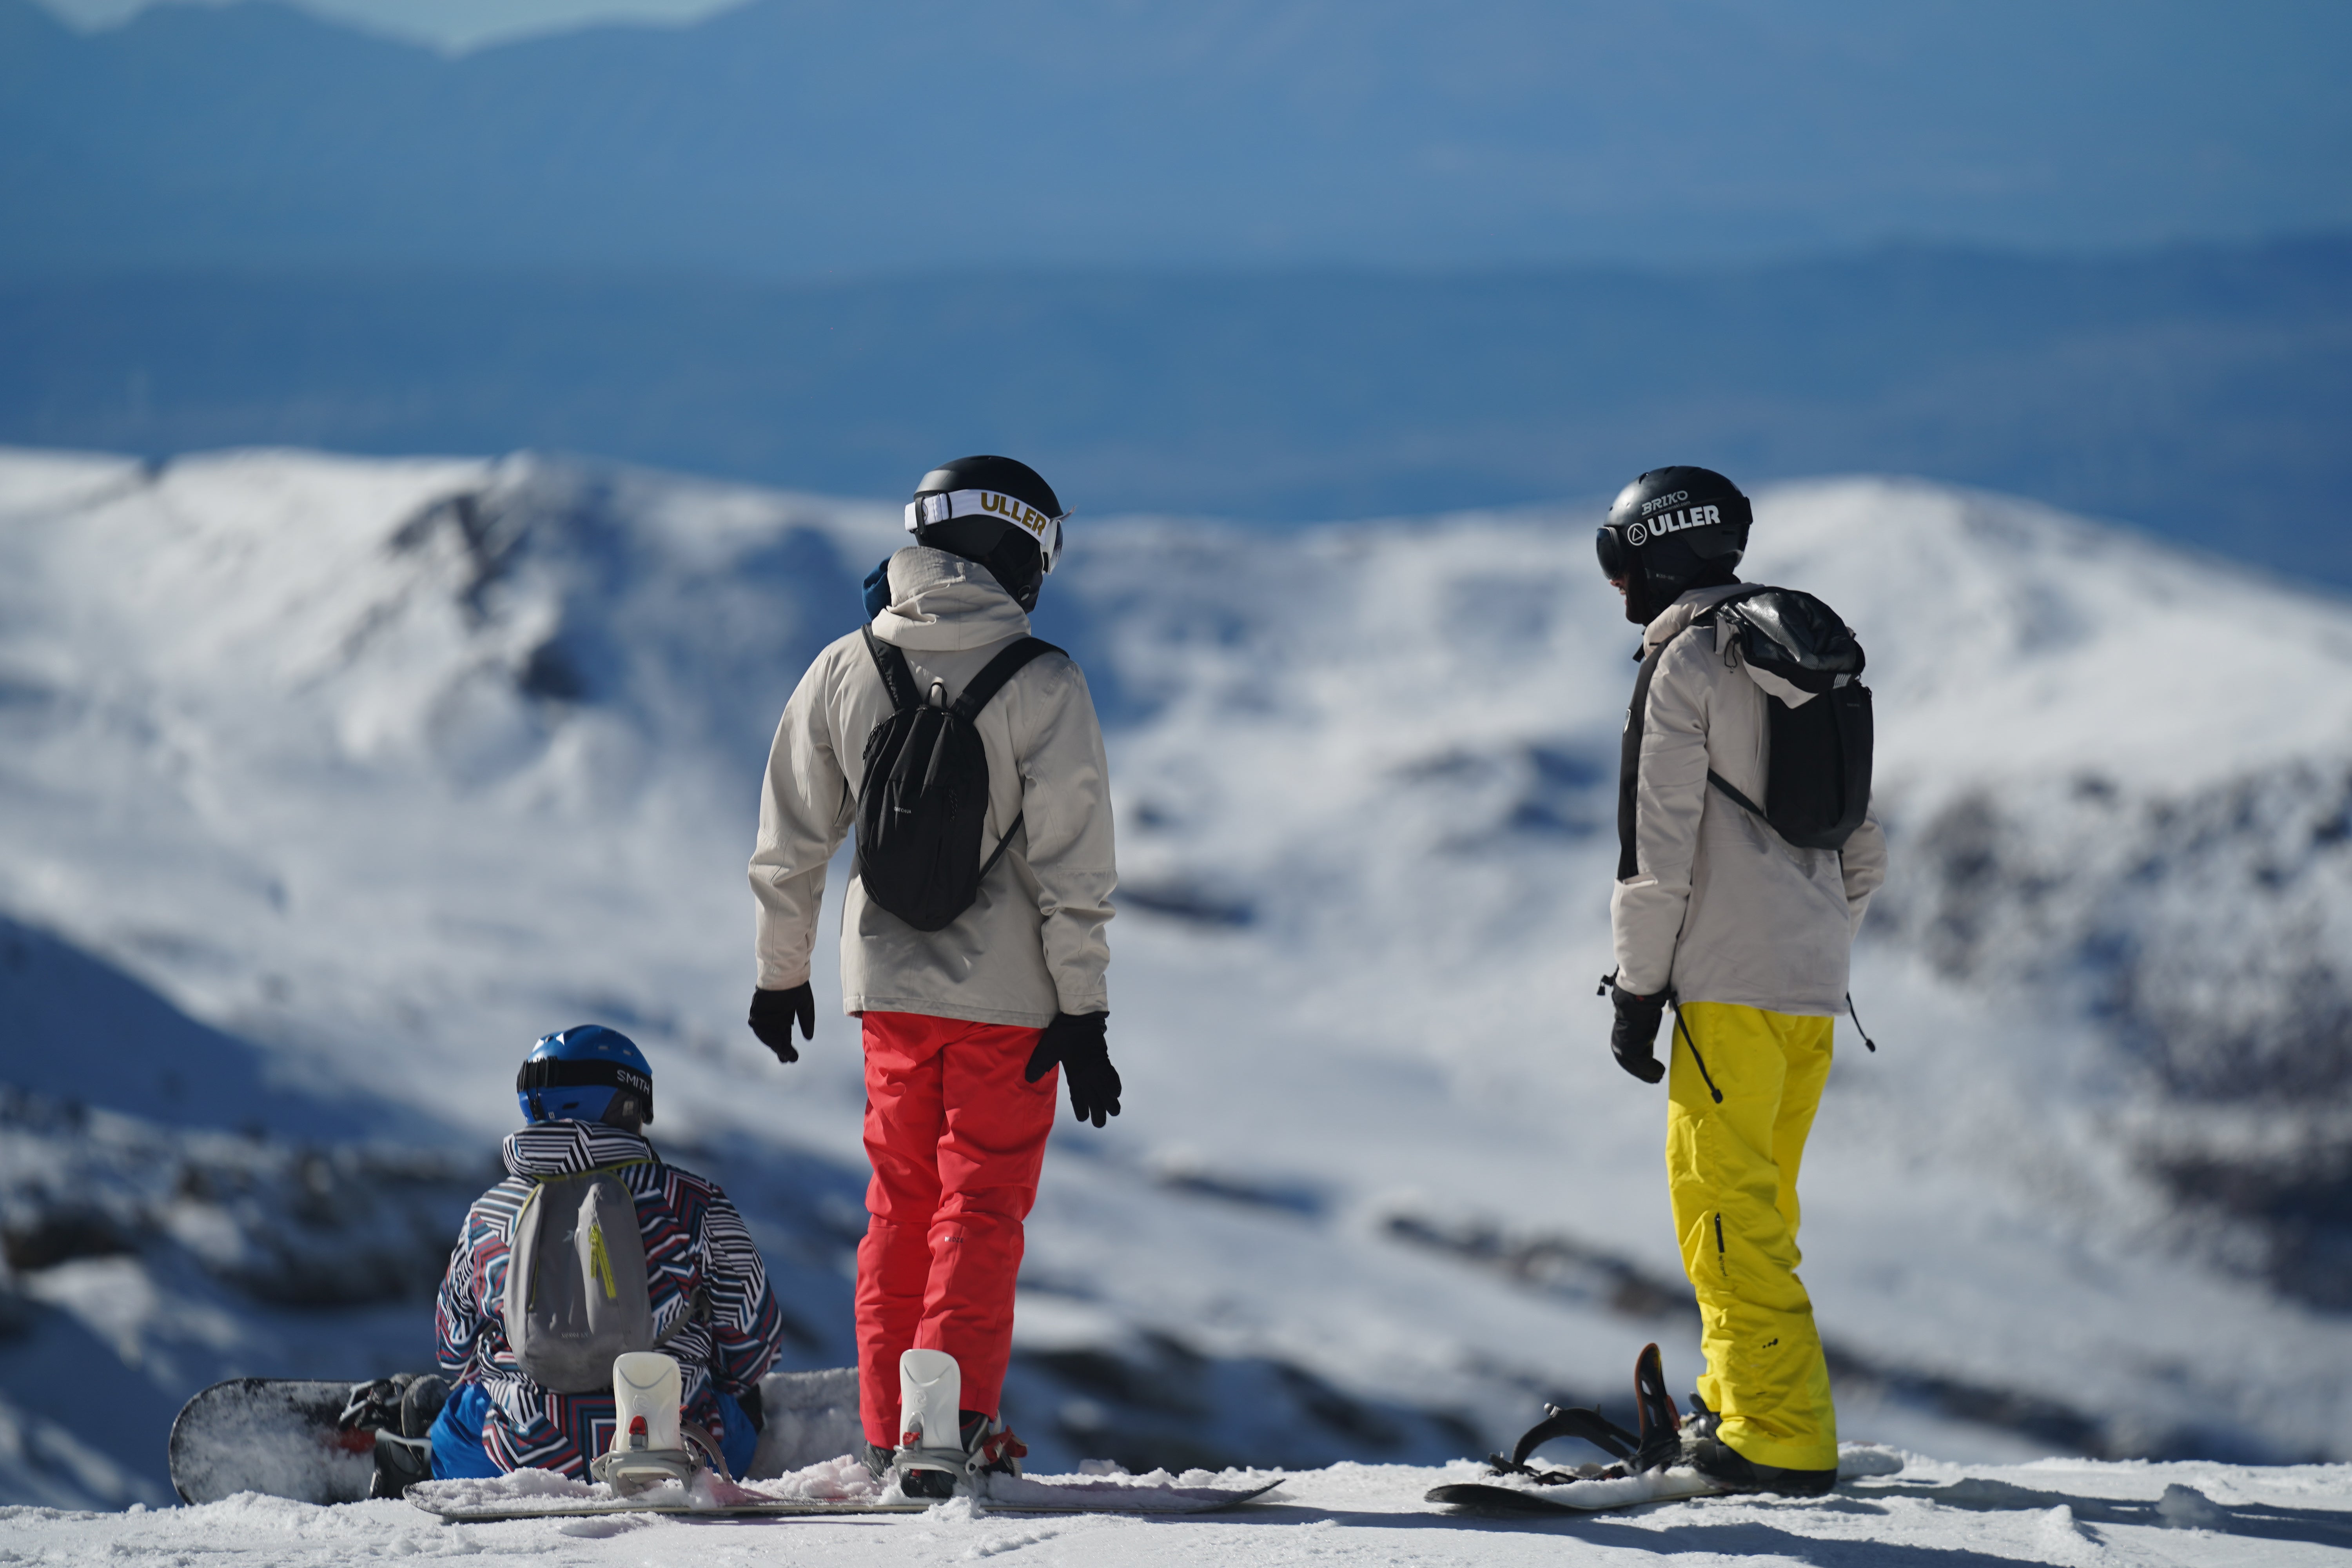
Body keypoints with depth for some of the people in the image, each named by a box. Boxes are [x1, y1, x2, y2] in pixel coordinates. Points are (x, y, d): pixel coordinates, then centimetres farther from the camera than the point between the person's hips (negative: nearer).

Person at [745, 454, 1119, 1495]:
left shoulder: (843, 670, 1)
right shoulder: (1041, 684, -11)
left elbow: (790, 844, 7)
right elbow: (1072, 864, -12)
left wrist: (780, 973, 18)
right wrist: (1082, 1010, -7)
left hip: (888, 982, 4)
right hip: (1009, 991, -4)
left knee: (902, 1203, 14)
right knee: (983, 1204, 3)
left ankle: (889, 1433, 15)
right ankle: (950, 1429, -7)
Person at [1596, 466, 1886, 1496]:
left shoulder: (1686, 663, -8)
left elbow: (1658, 849, -12)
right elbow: (1866, 851, 20)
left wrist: (1637, 993, -7)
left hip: (1731, 983, -8)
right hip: (1816, 986, 8)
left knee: (1725, 1202, -7)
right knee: (1759, 1203, 18)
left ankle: (1780, 1438, -12)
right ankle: (1742, 1404, 24)